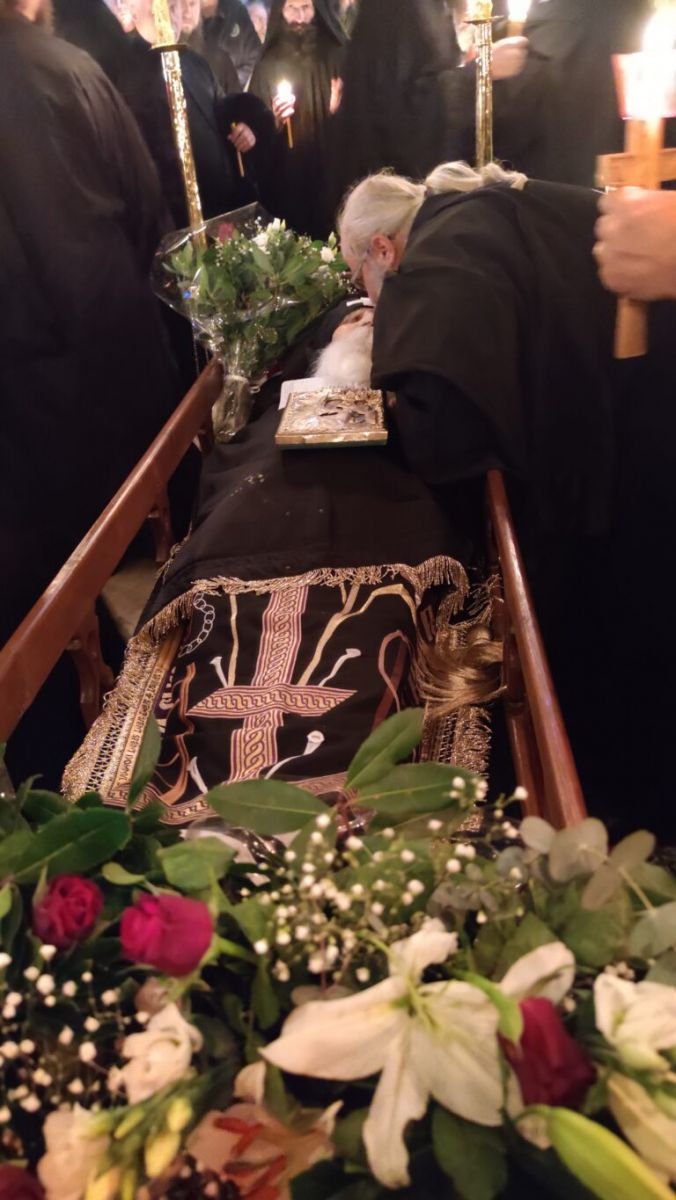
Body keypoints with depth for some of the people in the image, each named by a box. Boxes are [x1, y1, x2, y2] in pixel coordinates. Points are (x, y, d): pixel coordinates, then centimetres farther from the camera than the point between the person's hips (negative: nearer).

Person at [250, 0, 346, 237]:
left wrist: (340, 109, -12)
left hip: (335, 173, 0)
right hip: (287, 180, 0)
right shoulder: (269, 65, 5)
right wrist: (275, 121, -14)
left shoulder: (337, 56, 3)